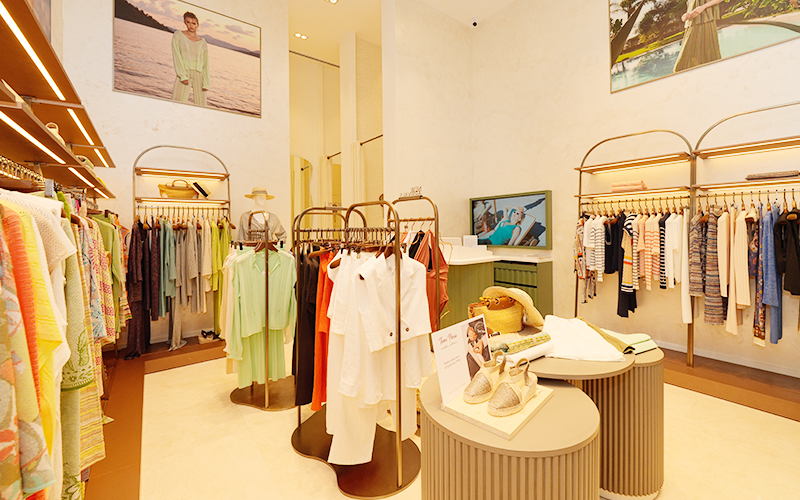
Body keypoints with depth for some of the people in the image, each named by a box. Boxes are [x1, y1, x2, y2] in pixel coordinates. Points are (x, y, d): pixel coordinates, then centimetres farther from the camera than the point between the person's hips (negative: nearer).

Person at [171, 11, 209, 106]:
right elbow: (176, 56, 2)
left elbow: (205, 65, 9)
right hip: (183, 72, -1)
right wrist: (182, 75, -12)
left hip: (199, 75, 1)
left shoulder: (203, 44, 16)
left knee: (200, 104, -6)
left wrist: (206, 83, -5)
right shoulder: (178, 35, 12)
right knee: (178, 104, -12)